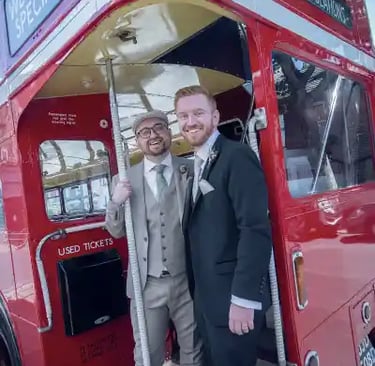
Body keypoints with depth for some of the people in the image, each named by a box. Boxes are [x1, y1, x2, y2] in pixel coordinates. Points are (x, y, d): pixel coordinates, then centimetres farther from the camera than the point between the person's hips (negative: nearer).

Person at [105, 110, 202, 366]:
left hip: (188, 281, 0)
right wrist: (116, 202, -11)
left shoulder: (193, 171, -2)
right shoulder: (125, 180, 2)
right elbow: (116, 231, 5)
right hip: (147, 285, 1)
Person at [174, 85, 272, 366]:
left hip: (233, 298, -8)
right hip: (206, 297, 8)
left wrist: (244, 298, -21)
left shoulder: (237, 156, -15)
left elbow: (256, 230, -22)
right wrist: (196, 290, 11)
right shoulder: (197, 165, 11)